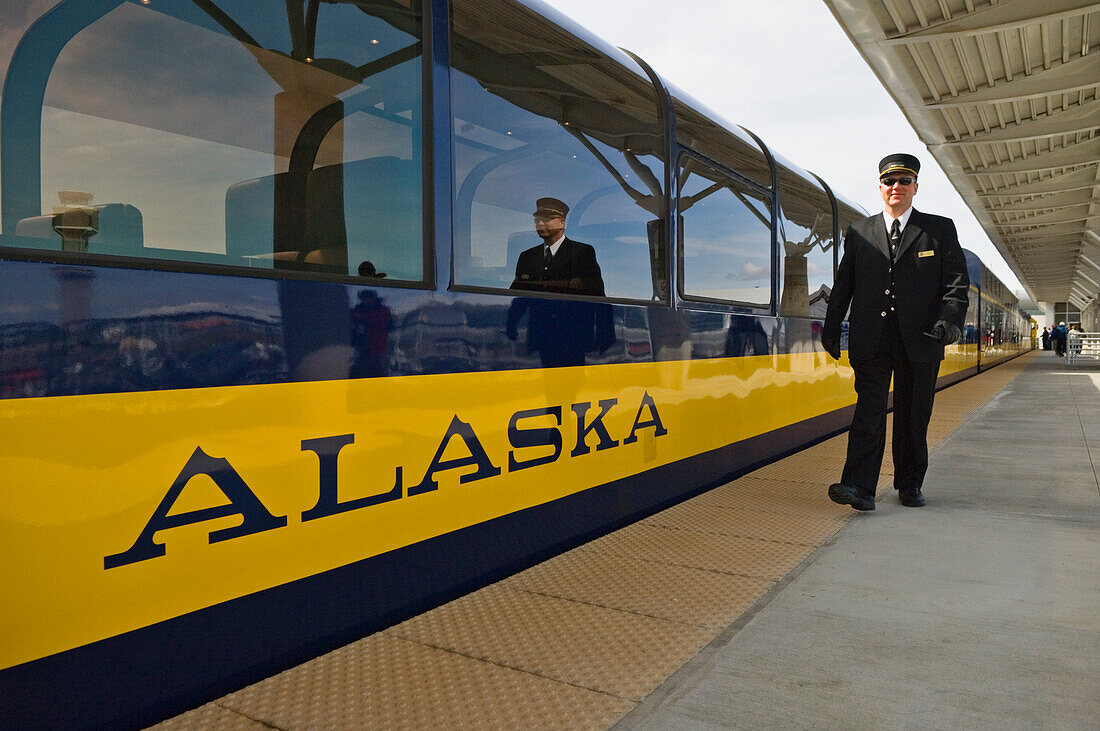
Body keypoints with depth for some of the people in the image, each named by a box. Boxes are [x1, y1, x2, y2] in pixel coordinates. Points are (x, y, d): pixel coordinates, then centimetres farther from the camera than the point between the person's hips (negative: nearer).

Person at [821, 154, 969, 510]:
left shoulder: (940, 229, 9)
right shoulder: (859, 231, 13)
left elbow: (957, 281, 3)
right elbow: (843, 284, 13)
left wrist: (950, 320, -13)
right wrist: (831, 327, 7)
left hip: (919, 338, 0)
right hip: (871, 338, 0)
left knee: (914, 414, 6)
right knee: (869, 408, -7)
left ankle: (910, 484, 20)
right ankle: (859, 487, -11)